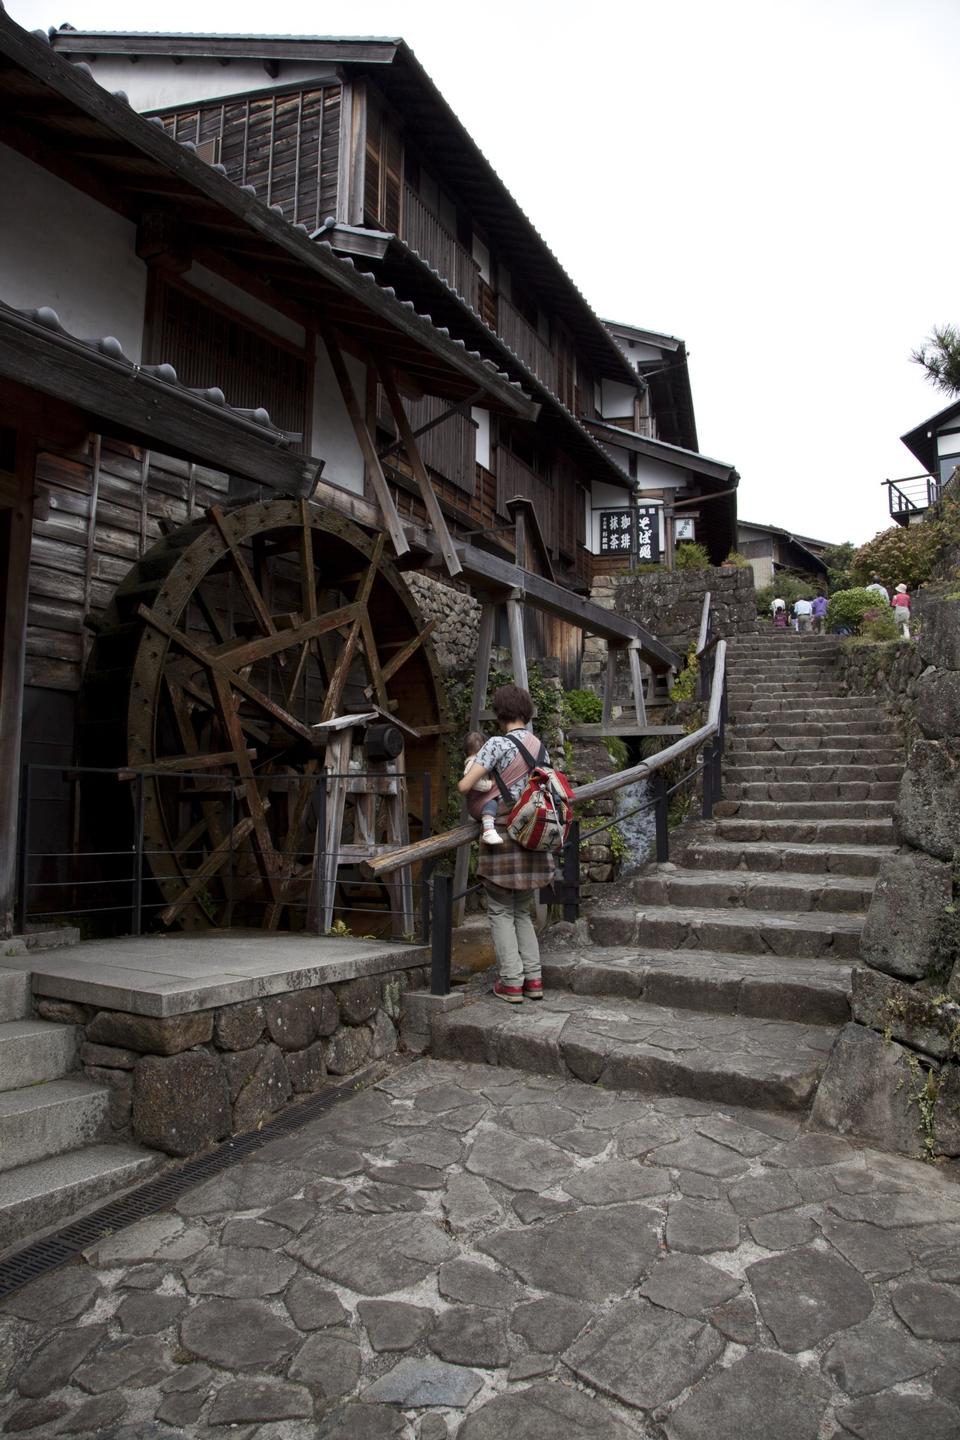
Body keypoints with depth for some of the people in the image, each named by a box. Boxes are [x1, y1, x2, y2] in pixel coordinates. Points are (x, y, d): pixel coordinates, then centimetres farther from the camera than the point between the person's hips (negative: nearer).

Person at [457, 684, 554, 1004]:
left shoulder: (497, 744, -10)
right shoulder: (540, 746, 11)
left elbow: (464, 786, -14)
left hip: (503, 831, -6)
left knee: (501, 911, 5)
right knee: (522, 910, 17)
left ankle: (511, 983, 4)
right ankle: (533, 978, 15)